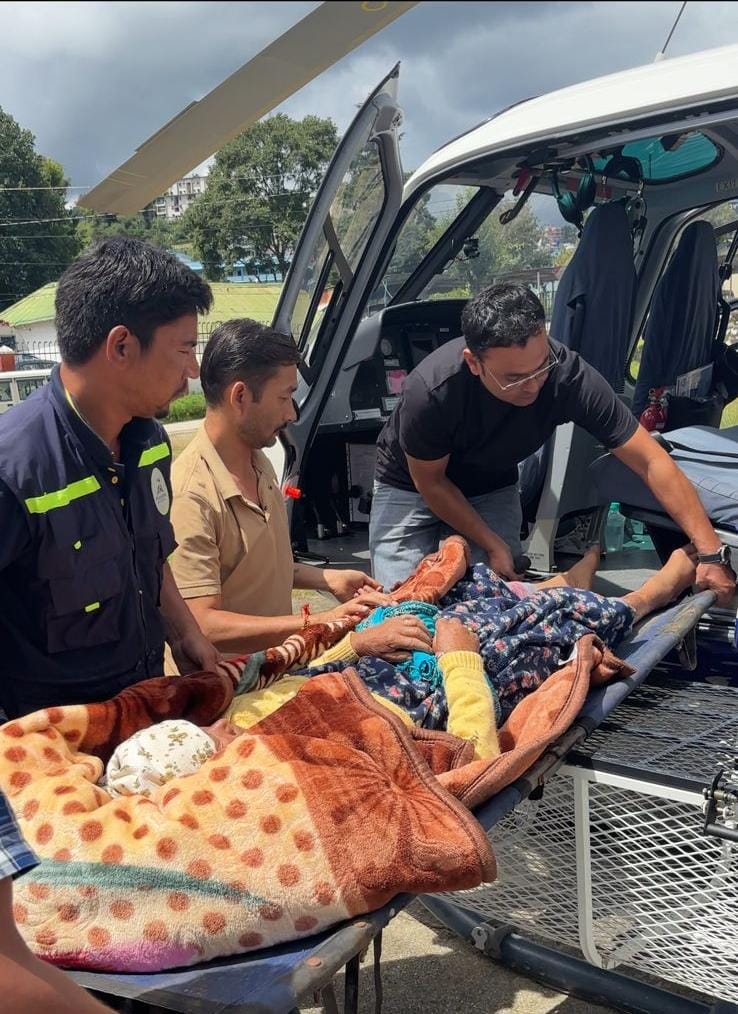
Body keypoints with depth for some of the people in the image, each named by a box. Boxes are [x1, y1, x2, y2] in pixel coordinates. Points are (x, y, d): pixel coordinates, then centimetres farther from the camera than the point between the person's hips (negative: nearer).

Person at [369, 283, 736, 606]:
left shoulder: (569, 375, -33)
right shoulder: (430, 391, -39)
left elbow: (652, 462, -26)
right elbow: (430, 482, -19)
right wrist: (491, 544, -15)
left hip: (492, 488, 2)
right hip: (409, 487, -2)